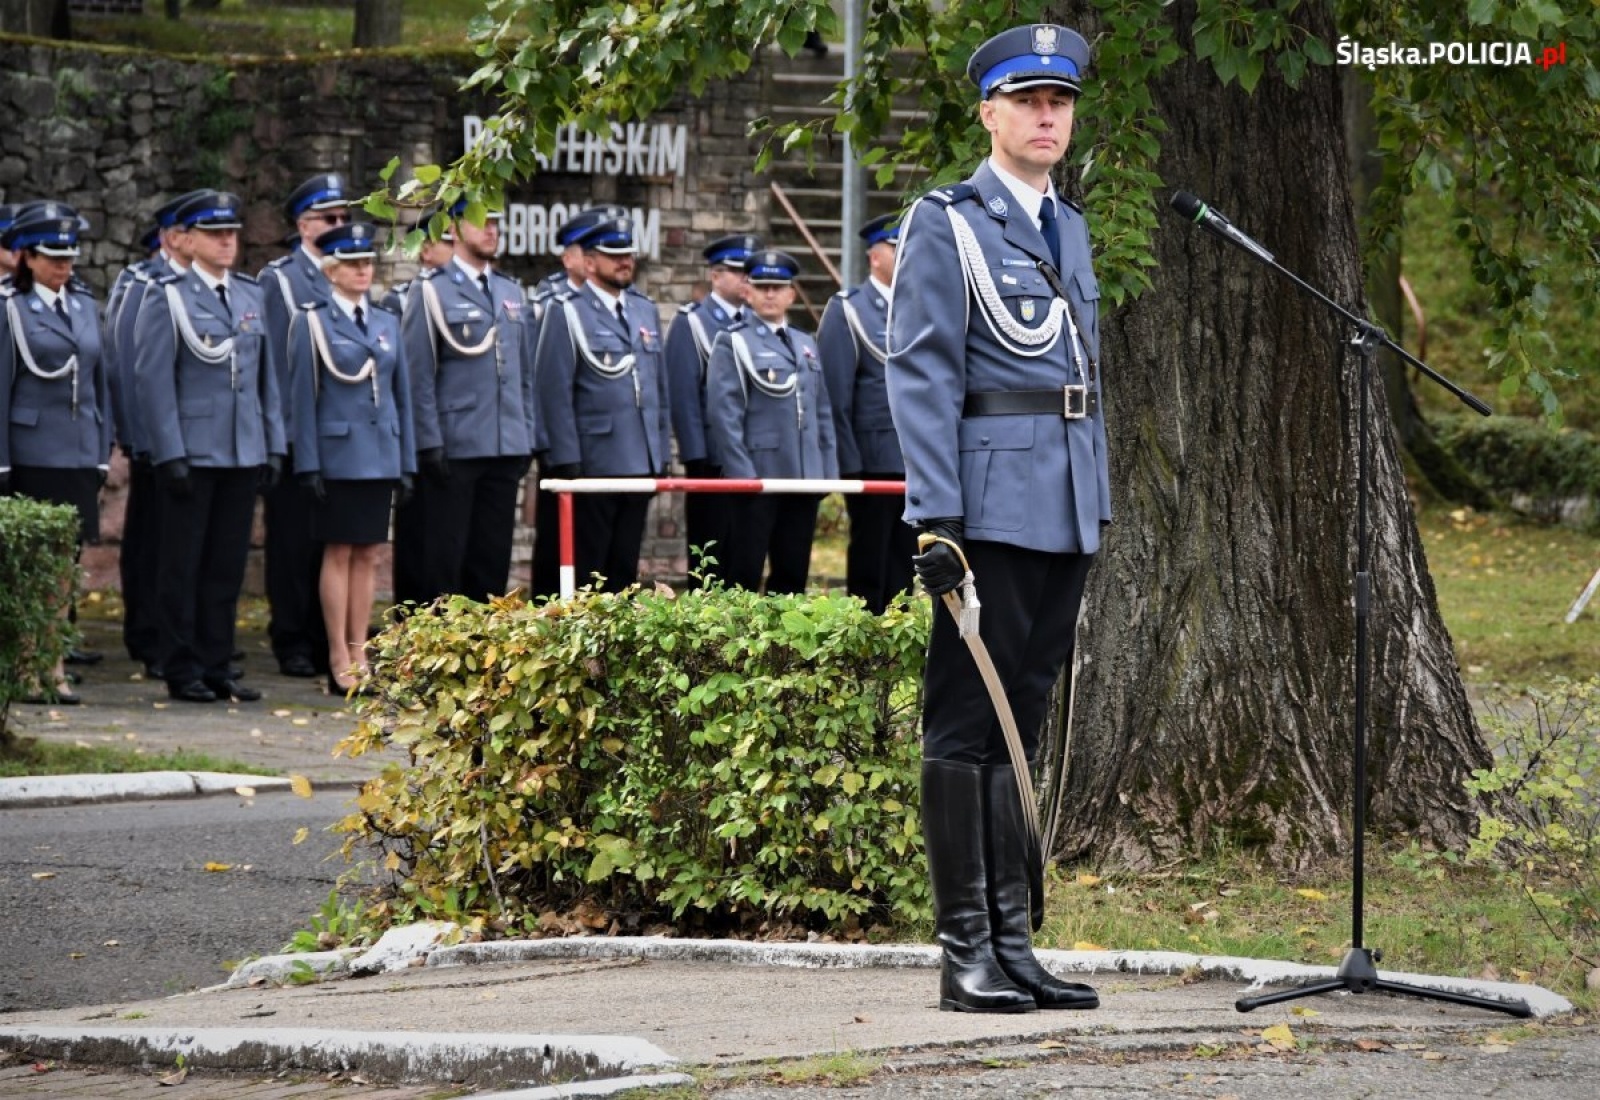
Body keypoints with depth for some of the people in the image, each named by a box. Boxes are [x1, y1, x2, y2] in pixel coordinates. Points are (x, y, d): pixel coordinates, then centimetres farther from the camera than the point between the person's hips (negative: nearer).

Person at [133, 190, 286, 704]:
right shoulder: (168, 297, -4)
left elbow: (266, 375, 15)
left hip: (244, 451, 5)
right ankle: (183, 672, 7)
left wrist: (274, 444, 9)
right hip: (193, 453, -5)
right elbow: (153, 379, -8)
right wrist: (170, 453, -13)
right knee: (184, 566, 1)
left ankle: (217, 666, 15)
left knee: (227, 565, 8)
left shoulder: (251, 295, 12)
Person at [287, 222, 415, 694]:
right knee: (339, 554, -2)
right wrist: (309, 464, -10)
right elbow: (302, 397, -5)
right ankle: (339, 660, 1)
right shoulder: (312, 323, -2)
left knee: (367, 555, 7)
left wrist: (407, 461, 10)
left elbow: (402, 394, 15)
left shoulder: (388, 324, 13)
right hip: (338, 455, -5)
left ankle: (360, 655, 11)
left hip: (381, 456, 5)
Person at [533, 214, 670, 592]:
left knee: (625, 568, 9)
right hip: (593, 461, -6)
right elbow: (556, 391, -8)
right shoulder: (567, 312, -3)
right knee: (587, 571, -2)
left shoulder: (646, 310, 16)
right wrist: (567, 460, -13)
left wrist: (662, 450, 13)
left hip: (641, 462, 6)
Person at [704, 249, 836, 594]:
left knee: (793, 574, 8)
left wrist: (829, 471, 11)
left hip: (804, 477, 6)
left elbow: (823, 413, 19)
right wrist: (742, 472, -14)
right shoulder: (733, 343, -1)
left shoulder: (806, 345, 17)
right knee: (745, 574, -4)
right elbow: (723, 412, -8)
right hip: (758, 476, -6)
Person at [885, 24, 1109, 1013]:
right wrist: (935, 518, -17)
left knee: (1021, 725, 10)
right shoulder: (948, 224, -4)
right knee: (968, 727, -5)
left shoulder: (1069, 228, 18)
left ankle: (1013, 943, 12)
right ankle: (966, 956, -4)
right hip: (993, 509, -7)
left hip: (1068, 512, 7)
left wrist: (1098, 504, 17)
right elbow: (922, 376, -10)